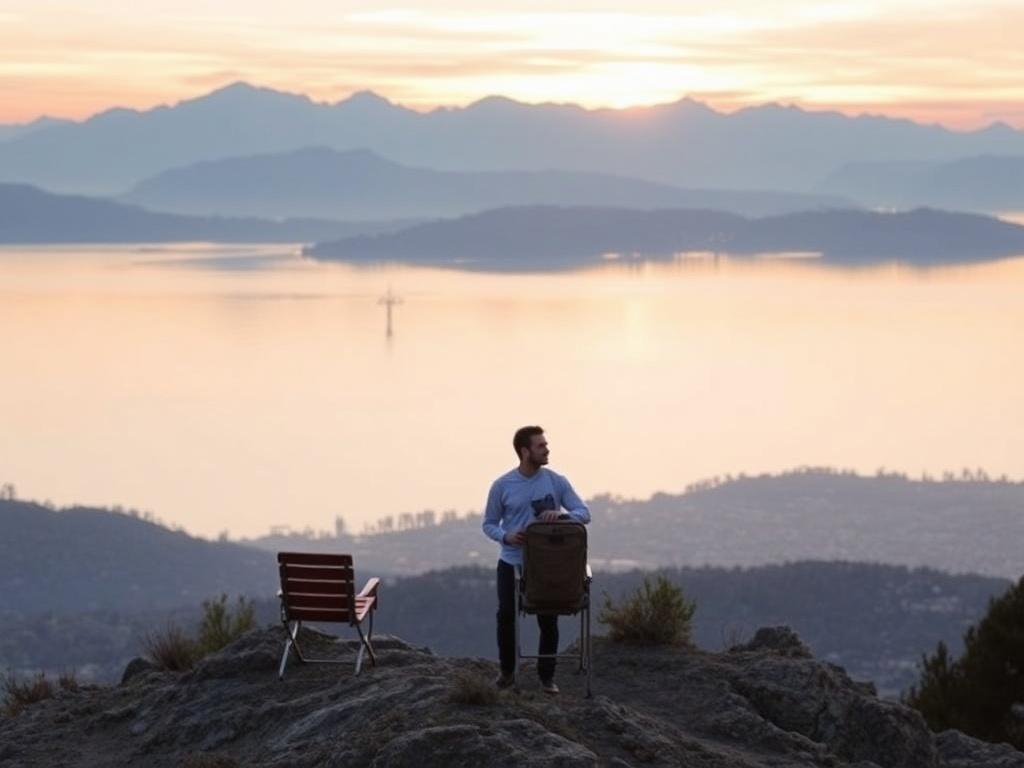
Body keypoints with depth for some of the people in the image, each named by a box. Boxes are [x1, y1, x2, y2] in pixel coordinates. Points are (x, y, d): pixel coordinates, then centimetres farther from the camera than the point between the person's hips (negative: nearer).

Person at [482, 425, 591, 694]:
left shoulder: (556, 482, -5)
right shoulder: (502, 485, -6)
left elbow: (584, 513, -5)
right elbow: (489, 524, 3)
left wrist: (562, 514, -27)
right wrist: (505, 536, -19)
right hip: (511, 562, 0)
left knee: (548, 620, 0)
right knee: (505, 615, -3)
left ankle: (547, 676, 15)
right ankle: (507, 671, 17)